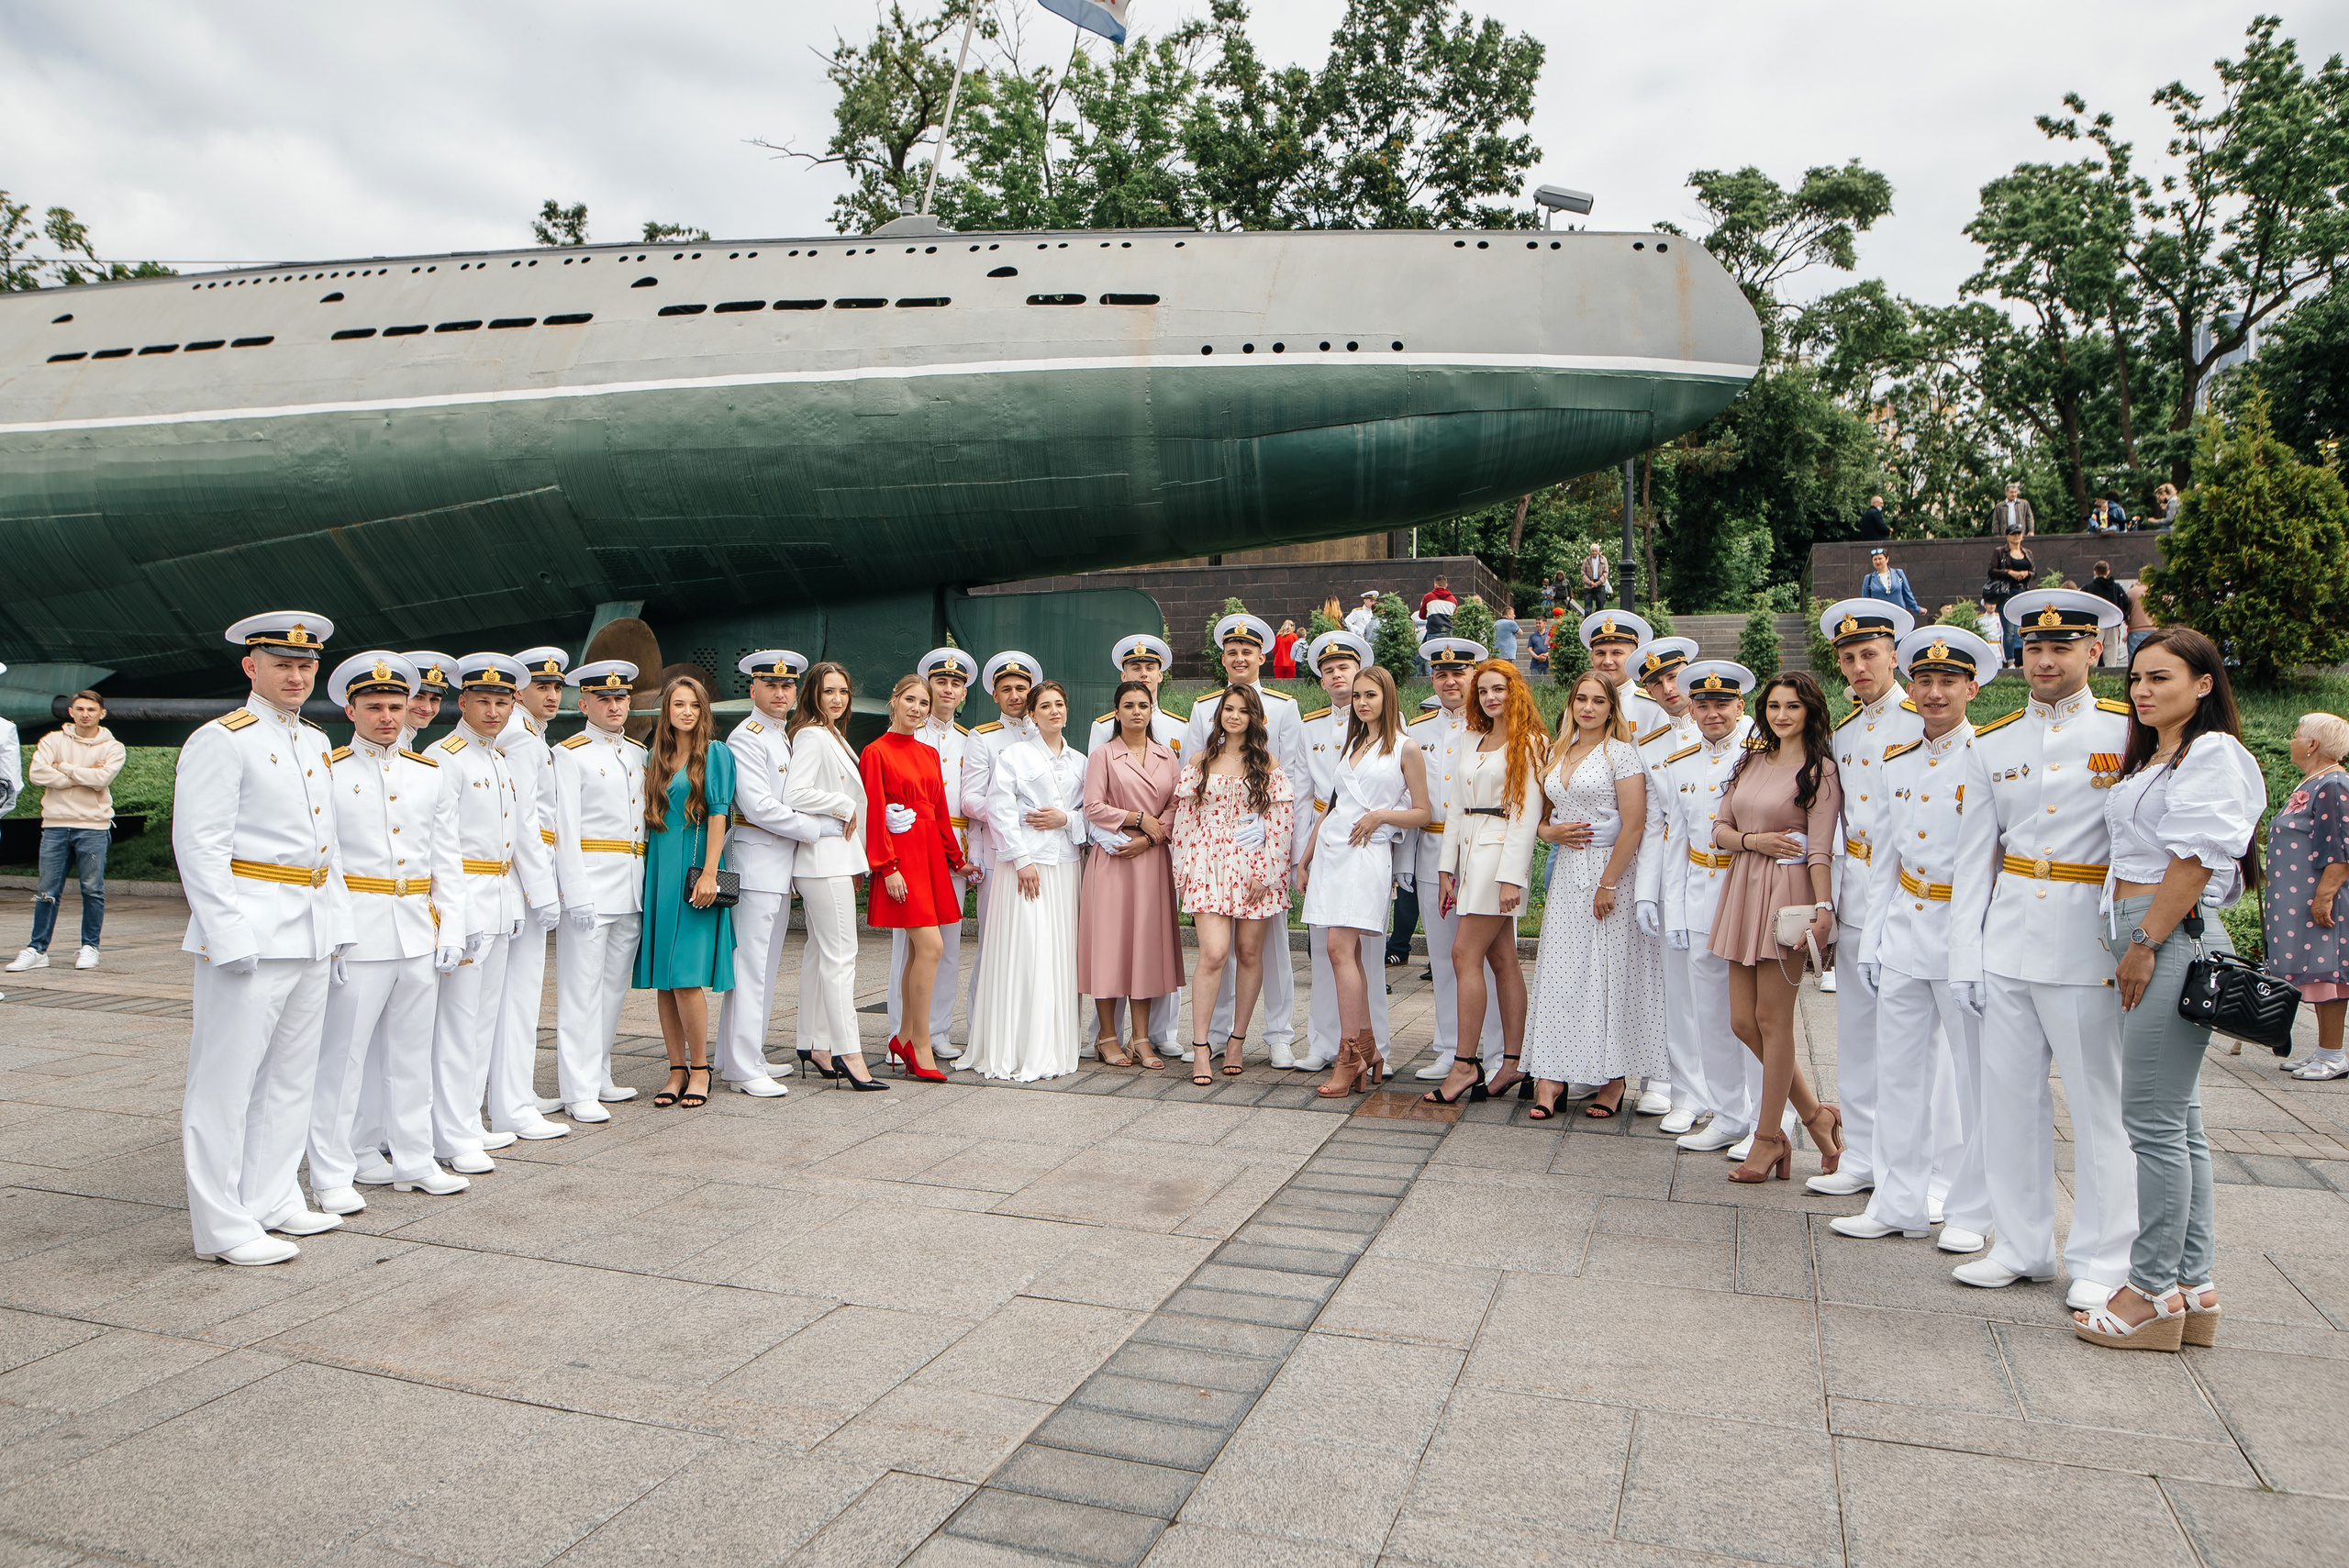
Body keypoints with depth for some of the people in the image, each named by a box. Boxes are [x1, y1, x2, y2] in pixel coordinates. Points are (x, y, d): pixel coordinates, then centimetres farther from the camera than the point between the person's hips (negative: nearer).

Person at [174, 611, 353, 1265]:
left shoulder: (315, 742, 15)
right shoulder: (222, 741, -8)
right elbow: (199, 846, -14)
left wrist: (337, 918, 17)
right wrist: (230, 937, -19)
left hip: (310, 935, 8)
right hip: (250, 932, -8)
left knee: (291, 1076, 15)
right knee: (225, 1082, 0)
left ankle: (272, 1201, 26)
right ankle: (222, 1228, 7)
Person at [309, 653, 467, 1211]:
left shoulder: (433, 776, 11)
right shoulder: (327, 772, -2)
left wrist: (450, 929, 5)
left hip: (418, 932, 5)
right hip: (357, 933, -4)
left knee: (413, 1052, 12)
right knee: (341, 1055, 1)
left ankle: (413, 1162, 22)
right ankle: (332, 1174, 12)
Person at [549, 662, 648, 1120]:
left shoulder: (639, 753, 16)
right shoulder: (570, 754, -2)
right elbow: (566, 829, -8)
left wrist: (648, 884, 12)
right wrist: (578, 895, -15)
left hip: (633, 888, 6)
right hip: (590, 882, -6)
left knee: (615, 986, 12)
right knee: (582, 989, -4)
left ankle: (599, 1077, 22)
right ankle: (579, 1091, 0)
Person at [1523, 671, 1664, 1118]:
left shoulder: (1621, 753, -6)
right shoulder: (1558, 754, 13)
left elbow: (1633, 825, -12)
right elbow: (1541, 811, 22)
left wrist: (1608, 884, -16)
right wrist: (1547, 830, -2)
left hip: (1610, 869, -6)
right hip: (1567, 875, 6)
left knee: (1610, 972, 0)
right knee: (1558, 972, 1)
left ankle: (1614, 1080, 12)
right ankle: (1551, 1077, 3)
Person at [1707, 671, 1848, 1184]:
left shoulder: (1820, 770, -4)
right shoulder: (1752, 761, 16)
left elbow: (1820, 848, -11)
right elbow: (1720, 829, 13)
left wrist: (1823, 906, -21)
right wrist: (1755, 840, -6)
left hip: (1788, 893, -7)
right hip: (1744, 889, 7)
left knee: (1772, 1018, -2)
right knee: (1742, 1020, 7)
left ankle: (1769, 1138, 11)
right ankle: (1814, 1114, 23)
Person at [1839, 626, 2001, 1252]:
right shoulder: (1895, 762, 11)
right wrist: (1871, 943, 12)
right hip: (1903, 931, 6)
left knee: (1975, 1076, 4)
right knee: (1898, 1072, 9)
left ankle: (1970, 1211, 18)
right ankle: (1900, 1204, 20)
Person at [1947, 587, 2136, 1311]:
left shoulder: (2130, 732, -1)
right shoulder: (1991, 744, 10)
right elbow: (1973, 858, 10)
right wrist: (1964, 958, 5)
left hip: (2088, 948, -4)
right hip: (2007, 945, 4)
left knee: (2099, 1106, 4)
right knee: (2009, 1098, 9)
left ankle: (2102, 1261, 18)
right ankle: (2020, 1246, 22)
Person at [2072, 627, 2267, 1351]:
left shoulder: (2211, 753, -8)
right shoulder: (2150, 756, 20)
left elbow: (2195, 860, -15)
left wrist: (2146, 942, -15)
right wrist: (2129, 944, 14)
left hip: (2174, 938, -10)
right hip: (2142, 938, 10)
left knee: (2155, 1121, -6)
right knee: (2178, 1119, 12)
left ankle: (2154, 1293, 1)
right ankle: (2193, 1288, 19)